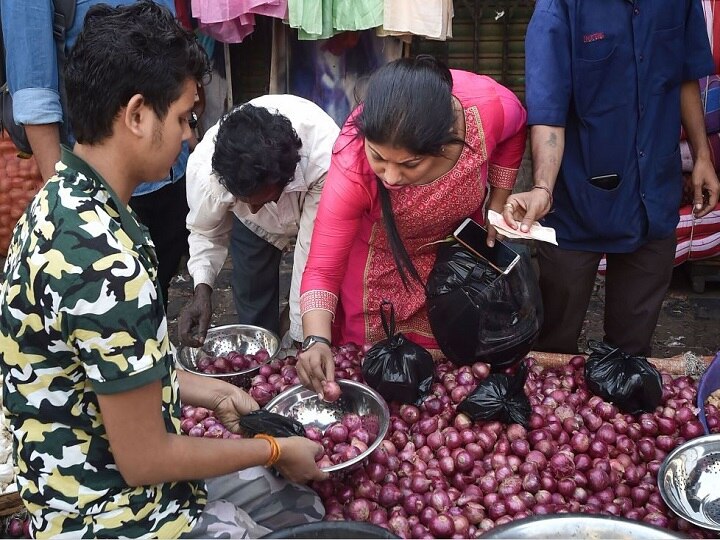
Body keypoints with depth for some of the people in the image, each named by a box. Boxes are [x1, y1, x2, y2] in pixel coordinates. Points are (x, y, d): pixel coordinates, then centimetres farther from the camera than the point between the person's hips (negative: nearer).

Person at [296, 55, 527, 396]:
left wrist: (497, 205, -10)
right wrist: (317, 341, -47)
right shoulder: (352, 165, -40)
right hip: (381, 264, -2)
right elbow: (322, 270, -31)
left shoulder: (490, 107, -35)